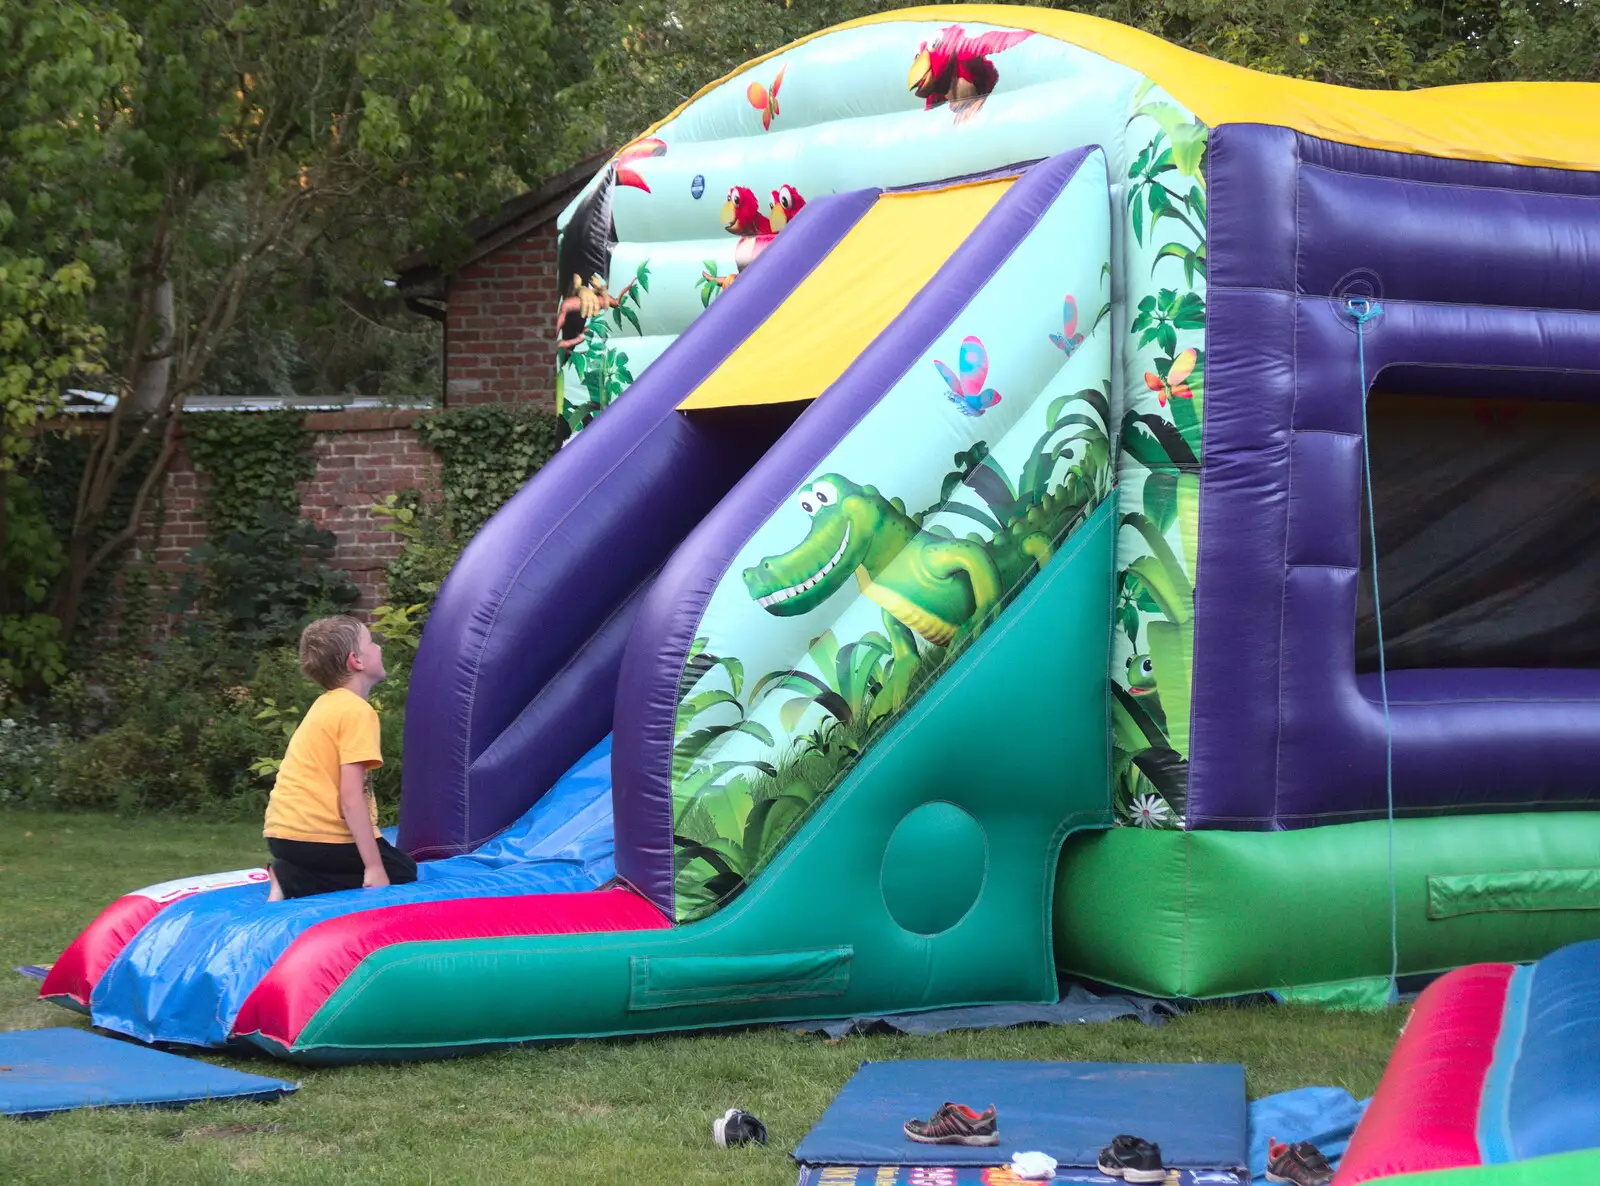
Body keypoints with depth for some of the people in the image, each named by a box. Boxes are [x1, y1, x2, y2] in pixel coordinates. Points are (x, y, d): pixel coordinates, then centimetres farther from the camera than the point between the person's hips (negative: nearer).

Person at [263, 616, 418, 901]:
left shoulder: (328, 704, 15)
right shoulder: (357, 711, -13)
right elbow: (351, 796, -19)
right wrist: (374, 867, -20)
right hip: (316, 834, -9)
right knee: (402, 874, 8)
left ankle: (292, 875, 3)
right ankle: (294, 881, -8)